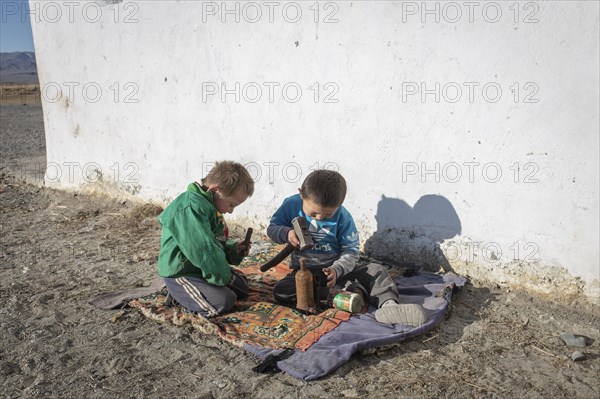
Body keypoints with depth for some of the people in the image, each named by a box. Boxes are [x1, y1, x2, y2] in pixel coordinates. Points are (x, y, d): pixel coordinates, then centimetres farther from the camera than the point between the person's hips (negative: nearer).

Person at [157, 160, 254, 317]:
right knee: (223, 302, -22)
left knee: (242, 287, 13)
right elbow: (205, 250, -31)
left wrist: (233, 249, -2)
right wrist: (224, 277, -17)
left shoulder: (208, 205, 7)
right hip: (181, 273, -10)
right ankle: (179, 292, -2)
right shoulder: (191, 208, -27)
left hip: (201, 268, 10)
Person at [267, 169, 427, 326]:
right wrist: (287, 233, -25)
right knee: (280, 291, -31)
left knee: (376, 270, -18)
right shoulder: (291, 205, -11)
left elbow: (351, 251, -7)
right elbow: (272, 228, -1)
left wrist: (336, 270, -27)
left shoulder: (343, 217, -12)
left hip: (336, 269, 0)